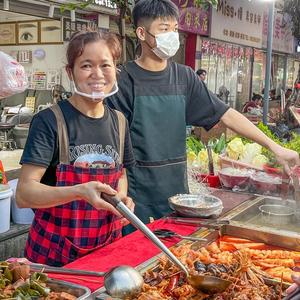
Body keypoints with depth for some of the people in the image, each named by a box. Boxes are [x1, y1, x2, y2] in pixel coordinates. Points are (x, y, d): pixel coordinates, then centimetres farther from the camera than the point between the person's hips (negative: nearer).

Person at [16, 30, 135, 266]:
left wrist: (122, 198, -4)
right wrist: (79, 192, -33)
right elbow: (24, 194, -19)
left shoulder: (119, 121, 3)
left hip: (108, 246, 5)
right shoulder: (49, 121, -14)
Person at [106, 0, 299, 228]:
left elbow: (225, 114, 3)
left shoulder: (184, 77, 5)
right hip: (139, 195, -4)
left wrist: (274, 147, -2)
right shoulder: (125, 81, -8)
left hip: (177, 188, 4)